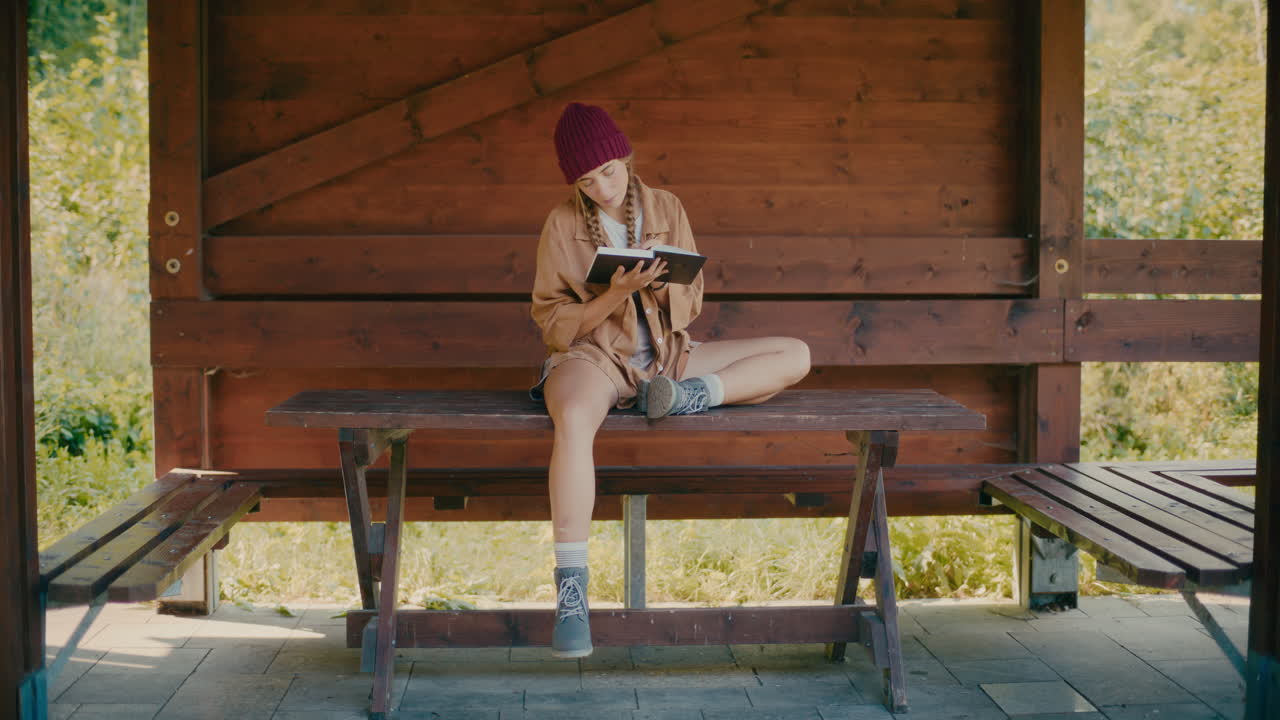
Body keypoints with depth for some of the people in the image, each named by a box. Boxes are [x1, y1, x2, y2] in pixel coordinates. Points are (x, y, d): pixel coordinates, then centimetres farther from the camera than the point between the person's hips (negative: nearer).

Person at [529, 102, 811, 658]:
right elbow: (553, 321, -3)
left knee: (795, 356, -8)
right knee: (574, 418, -43)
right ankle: (570, 592, -42)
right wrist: (614, 296, -19)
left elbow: (691, 302, 9)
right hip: (591, 356, -4)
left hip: (665, 356, 4)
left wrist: (665, 287, -15)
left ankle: (687, 396, -25)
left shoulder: (666, 210, 7)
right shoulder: (562, 224, 0)